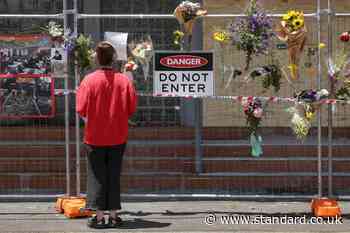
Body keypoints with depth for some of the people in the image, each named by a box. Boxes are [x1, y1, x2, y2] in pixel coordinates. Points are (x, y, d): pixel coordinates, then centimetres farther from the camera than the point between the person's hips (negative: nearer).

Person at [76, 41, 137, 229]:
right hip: (118, 136, 2)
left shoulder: (89, 80, -11)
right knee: (114, 176, 10)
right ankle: (113, 216, 13)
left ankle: (99, 217, 4)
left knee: (97, 176, 6)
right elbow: (131, 109, -2)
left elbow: (81, 110, -11)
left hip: (95, 136, -2)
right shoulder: (124, 80, -6)